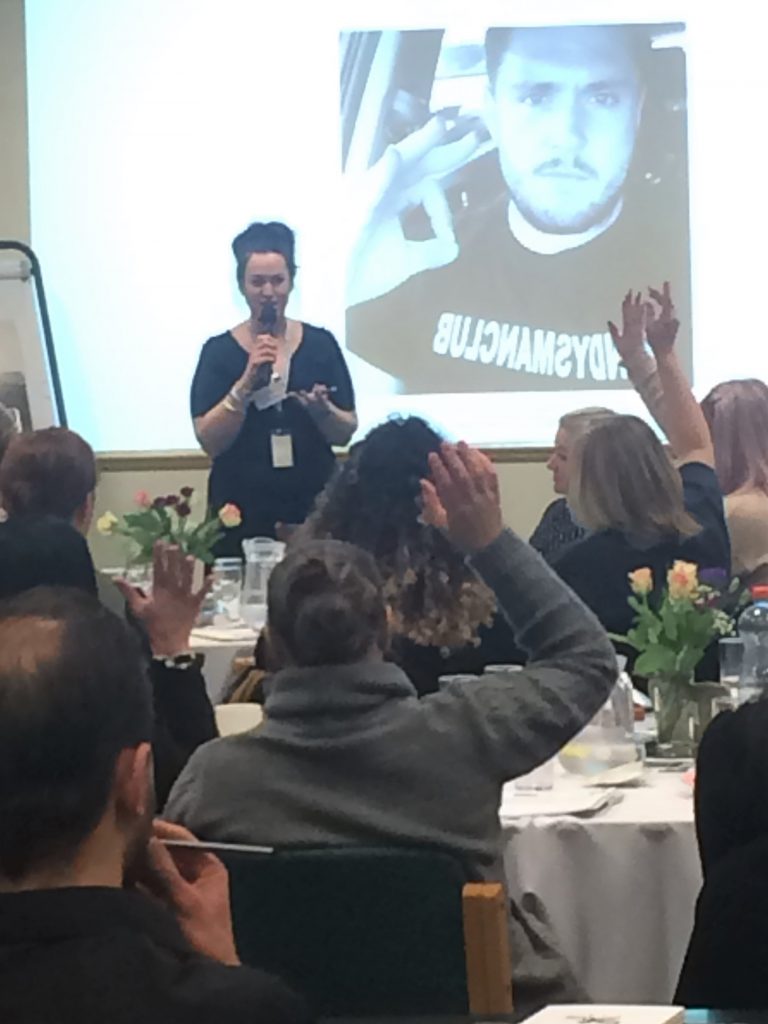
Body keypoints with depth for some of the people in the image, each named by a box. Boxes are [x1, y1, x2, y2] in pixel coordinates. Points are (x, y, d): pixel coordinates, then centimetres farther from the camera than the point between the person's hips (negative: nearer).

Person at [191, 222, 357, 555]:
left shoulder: (321, 344, 4)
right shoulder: (219, 351, 0)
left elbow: (345, 433, 5)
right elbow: (209, 440, -8)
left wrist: (321, 409, -15)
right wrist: (246, 383, -18)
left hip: (312, 510, 1)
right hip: (242, 514, -1)